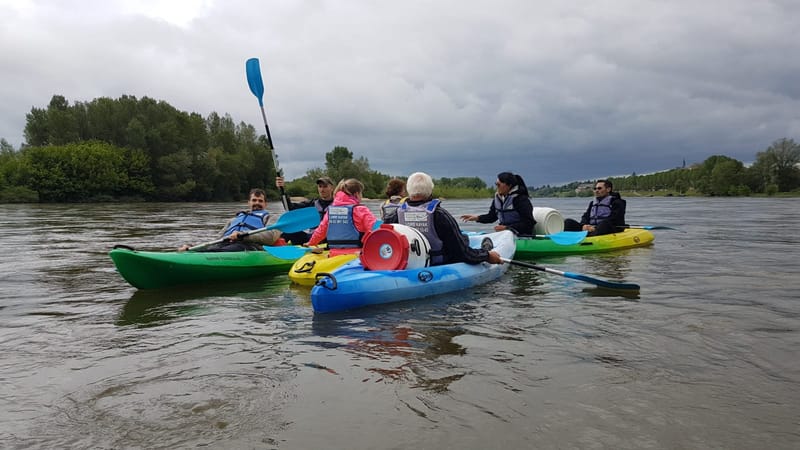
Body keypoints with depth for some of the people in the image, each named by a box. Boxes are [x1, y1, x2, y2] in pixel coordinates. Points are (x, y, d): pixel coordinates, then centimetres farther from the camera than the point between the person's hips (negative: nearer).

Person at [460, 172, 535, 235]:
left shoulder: (522, 199, -12)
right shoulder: (498, 198, 10)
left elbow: (527, 224, -15)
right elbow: (492, 216, 22)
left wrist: (507, 228, -21)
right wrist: (476, 218, 4)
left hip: (521, 236, -7)